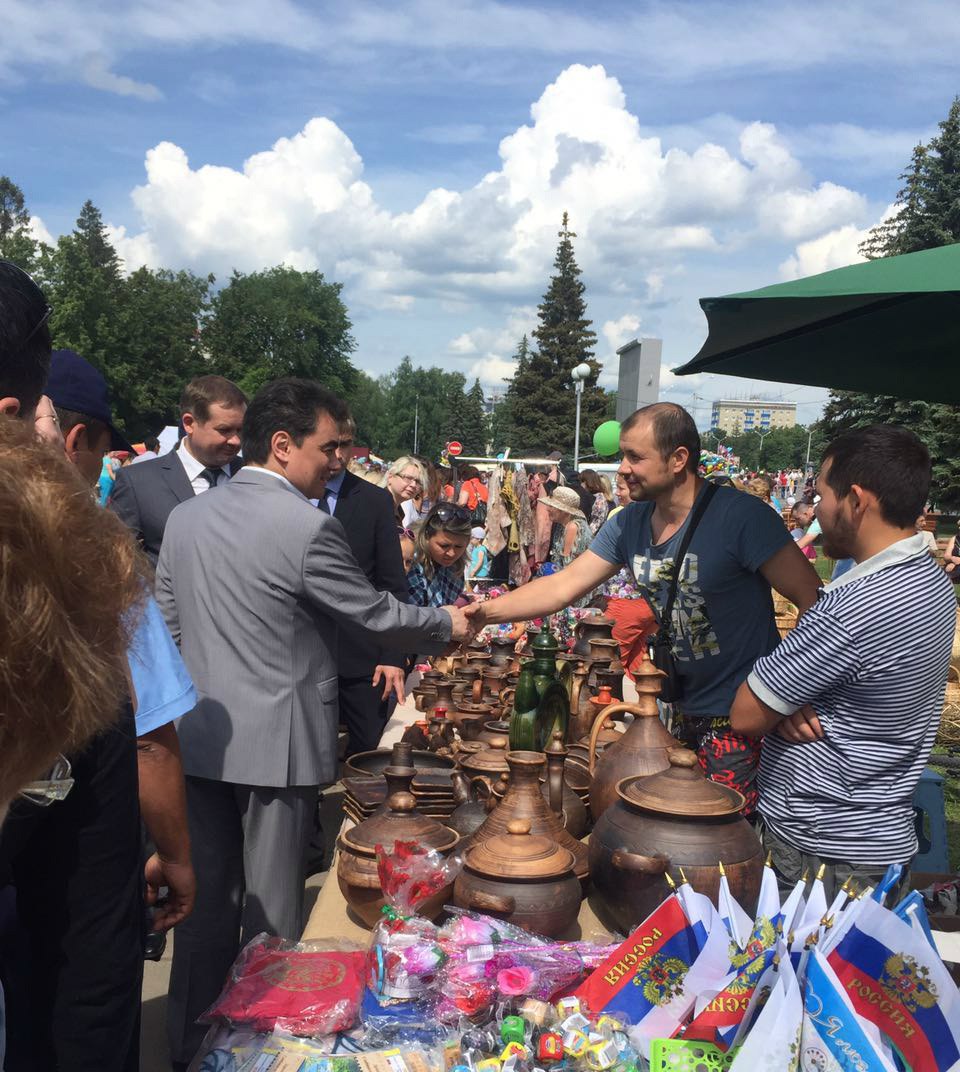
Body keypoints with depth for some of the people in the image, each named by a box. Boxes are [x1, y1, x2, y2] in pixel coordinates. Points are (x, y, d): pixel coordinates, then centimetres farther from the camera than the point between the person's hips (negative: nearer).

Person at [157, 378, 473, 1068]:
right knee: (271, 913, 9)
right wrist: (449, 624, 7)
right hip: (276, 743, -6)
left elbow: (168, 623, 12)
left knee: (206, 903, 18)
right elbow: (377, 616, -9)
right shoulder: (307, 526, -18)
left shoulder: (184, 517, 4)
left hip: (199, 738, 7)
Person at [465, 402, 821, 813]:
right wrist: (484, 613, -12)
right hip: (682, 710, 7)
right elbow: (563, 586, 0)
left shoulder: (740, 516, -20)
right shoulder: (629, 524, 0)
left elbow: (813, 599, -18)